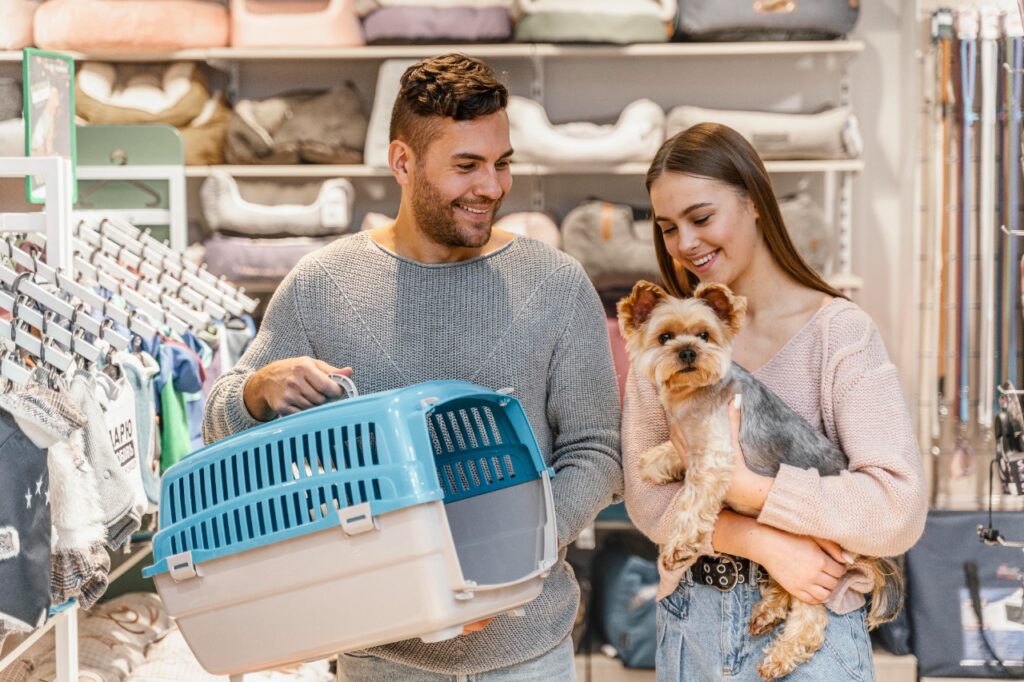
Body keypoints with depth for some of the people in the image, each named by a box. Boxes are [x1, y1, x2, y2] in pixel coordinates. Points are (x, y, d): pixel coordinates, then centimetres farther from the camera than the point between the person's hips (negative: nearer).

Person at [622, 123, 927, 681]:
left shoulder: (839, 332, -12)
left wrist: (735, 480, -20)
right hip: (690, 620, 4)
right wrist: (763, 542, -19)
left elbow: (898, 510, -21)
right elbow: (646, 497, -5)